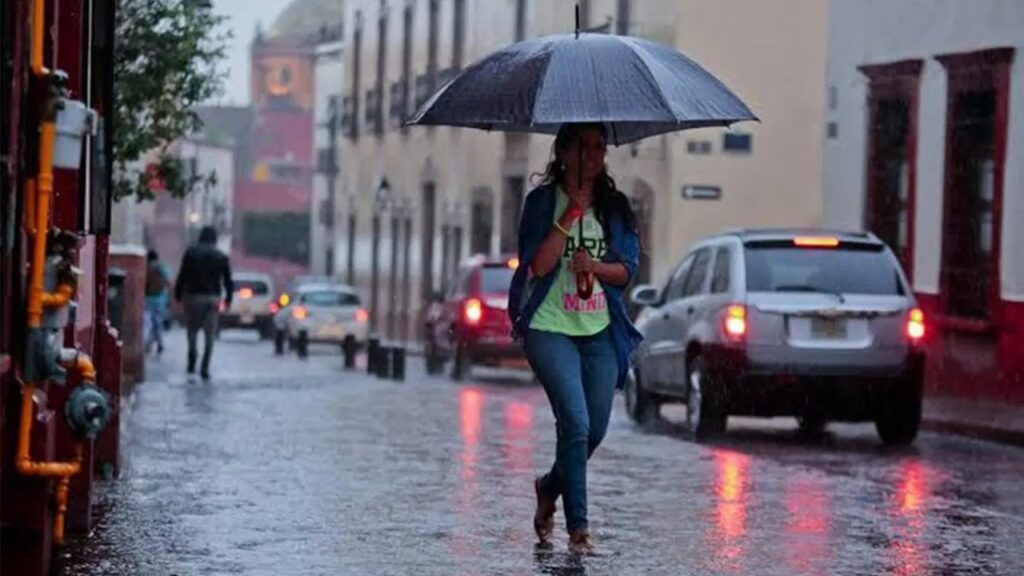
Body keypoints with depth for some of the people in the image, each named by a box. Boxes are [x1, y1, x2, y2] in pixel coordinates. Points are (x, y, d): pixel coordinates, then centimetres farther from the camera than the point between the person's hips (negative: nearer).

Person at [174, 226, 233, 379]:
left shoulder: (191, 253, -2)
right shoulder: (221, 257, 4)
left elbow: (182, 276, -4)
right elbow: (228, 280, 6)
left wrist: (178, 294, 3)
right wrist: (228, 297, 17)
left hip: (193, 296, -1)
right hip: (213, 298, 1)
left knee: (192, 330, 14)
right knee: (210, 335, 4)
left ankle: (192, 362, 3)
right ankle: (205, 368, -2)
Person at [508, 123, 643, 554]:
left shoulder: (615, 207, 9)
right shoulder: (543, 201, -1)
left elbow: (627, 270, 4)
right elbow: (537, 265, -12)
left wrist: (596, 266, -16)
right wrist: (570, 214, -18)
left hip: (601, 330, 4)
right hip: (550, 328, -4)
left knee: (595, 430, 6)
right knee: (576, 423, -17)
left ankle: (550, 487, 35)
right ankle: (578, 526, -11)